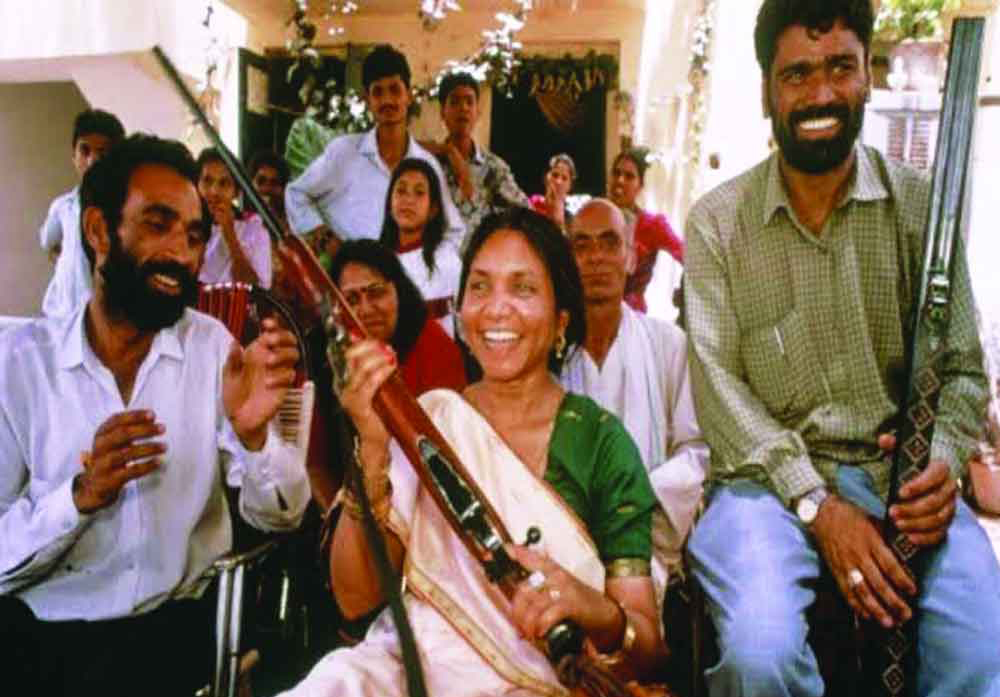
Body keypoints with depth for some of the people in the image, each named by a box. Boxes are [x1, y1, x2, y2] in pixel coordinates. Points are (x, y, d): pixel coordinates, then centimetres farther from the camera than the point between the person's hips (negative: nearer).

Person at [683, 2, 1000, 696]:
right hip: (771, 475, -1)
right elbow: (718, 383, -6)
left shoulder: (922, 205, 5)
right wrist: (816, 505, -15)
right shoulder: (717, 220, 0)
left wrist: (943, 460, -15)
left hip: (899, 474, 2)